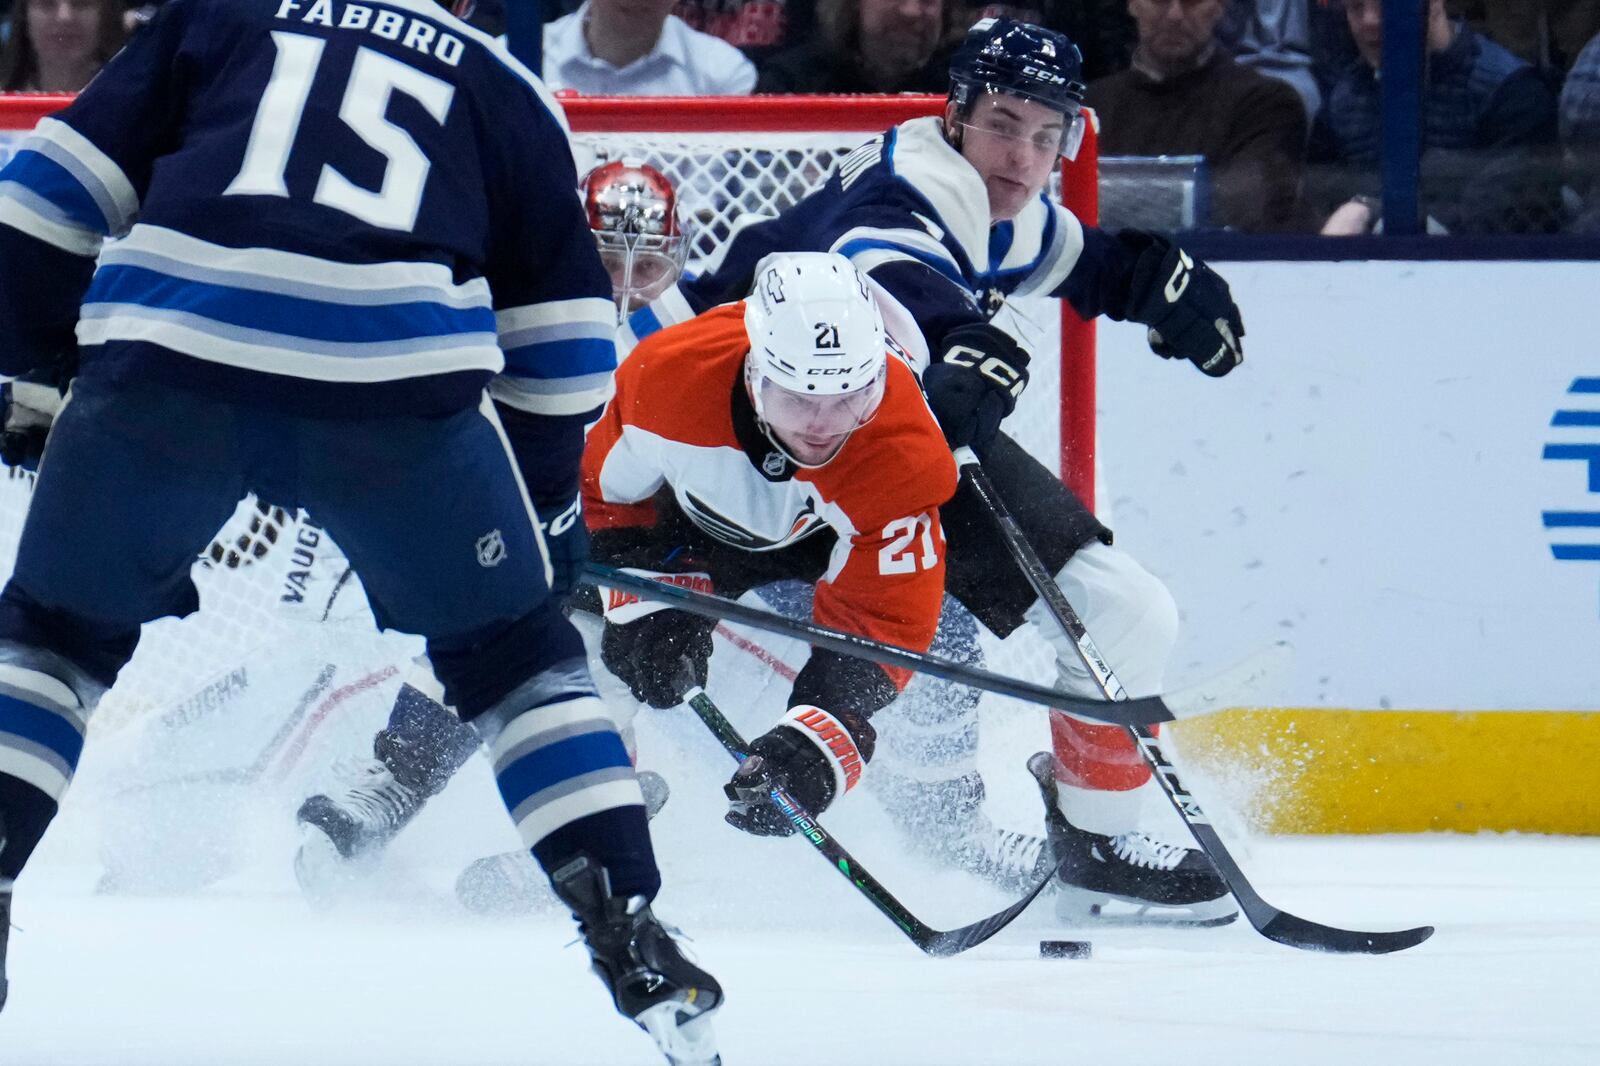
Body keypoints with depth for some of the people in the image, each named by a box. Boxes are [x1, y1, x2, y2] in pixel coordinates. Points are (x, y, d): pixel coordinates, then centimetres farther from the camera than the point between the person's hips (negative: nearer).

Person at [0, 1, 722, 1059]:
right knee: (514, 652, 21)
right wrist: (550, 512, 37)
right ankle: (632, 946, 13)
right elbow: (562, 341, 27)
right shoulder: (506, 89, 29)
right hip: (401, 377, 0)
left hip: (162, 363, 0)